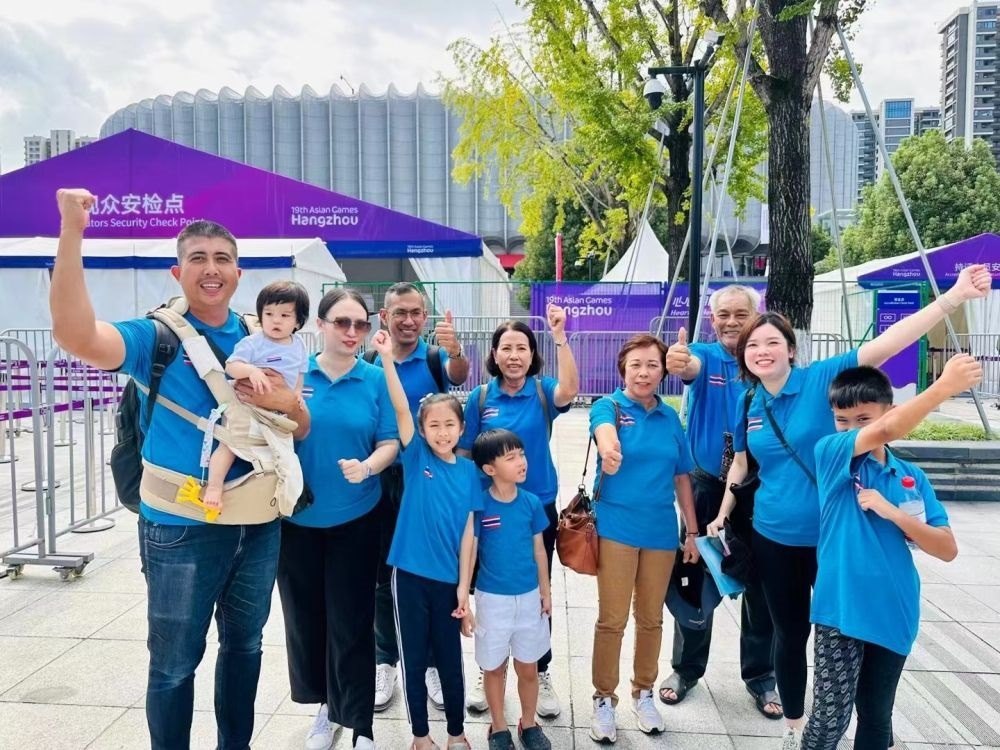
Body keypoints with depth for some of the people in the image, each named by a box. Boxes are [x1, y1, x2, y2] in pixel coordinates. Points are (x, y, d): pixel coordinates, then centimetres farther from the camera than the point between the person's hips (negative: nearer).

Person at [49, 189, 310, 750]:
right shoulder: (155, 337, -9)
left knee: (245, 645, 22)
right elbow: (74, 334, -30)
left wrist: (288, 403, -16)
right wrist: (72, 232, -36)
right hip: (183, 530, -4)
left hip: (258, 524, 5)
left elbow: (301, 429, 6)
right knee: (175, 662, 11)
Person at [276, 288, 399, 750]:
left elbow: (389, 443, -5)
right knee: (305, 616, 14)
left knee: (351, 624, 3)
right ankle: (327, 706, 36)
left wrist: (367, 467, -22)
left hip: (354, 520, -1)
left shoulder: (376, 381, -4)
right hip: (297, 518, 2)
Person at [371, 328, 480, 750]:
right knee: (413, 659, 12)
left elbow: (468, 532, -1)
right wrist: (386, 358, -31)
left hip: (448, 579, 1)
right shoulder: (415, 457, -4)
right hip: (410, 574, -1)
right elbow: (400, 409, -19)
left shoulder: (468, 471, -1)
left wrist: (463, 588, -4)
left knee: (449, 659, 15)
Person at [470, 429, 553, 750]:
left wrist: (546, 591, 7)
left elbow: (538, 549, 3)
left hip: (529, 597, 2)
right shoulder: (479, 505, -16)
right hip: (492, 598, -2)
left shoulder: (531, 502, -7)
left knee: (528, 668, 16)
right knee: (494, 666, 15)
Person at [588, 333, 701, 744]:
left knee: (651, 618, 16)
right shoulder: (609, 406, -7)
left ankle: (643, 693, 35)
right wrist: (609, 451, -55)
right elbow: (605, 434, -32)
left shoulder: (670, 416, 5)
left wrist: (692, 530, 11)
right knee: (612, 619, 4)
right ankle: (604, 698, 23)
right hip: (616, 528, -4)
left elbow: (682, 476, 11)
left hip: (661, 531, 4)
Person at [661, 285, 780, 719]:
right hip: (706, 486, -1)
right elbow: (690, 368, -30)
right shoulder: (705, 357, -5)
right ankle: (686, 667, 26)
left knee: (761, 584, 10)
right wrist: (677, 364, -54)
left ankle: (760, 676, 28)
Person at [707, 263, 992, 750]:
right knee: (790, 632, 16)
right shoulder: (749, 406, 0)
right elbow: (741, 461, 13)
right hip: (774, 537, 3)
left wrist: (954, 297, -31)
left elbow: (886, 343, -22)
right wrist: (724, 513, 9)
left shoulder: (822, 378, -12)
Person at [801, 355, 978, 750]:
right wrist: (944, 386, -28)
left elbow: (948, 550, 1)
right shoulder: (830, 453, -7)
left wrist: (894, 513, -13)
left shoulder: (911, 477, 6)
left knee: (877, 716, 18)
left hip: (893, 613, 5)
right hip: (842, 608, -4)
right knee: (830, 717, -2)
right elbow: (887, 431, -26)